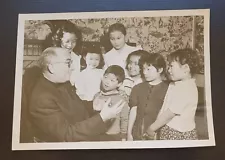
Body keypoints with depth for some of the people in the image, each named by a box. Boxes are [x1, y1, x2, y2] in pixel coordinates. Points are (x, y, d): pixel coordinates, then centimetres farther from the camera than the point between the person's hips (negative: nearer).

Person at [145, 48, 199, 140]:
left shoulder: (186, 89, -21)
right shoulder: (175, 85, 10)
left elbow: (170, 113, -20)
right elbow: (165, 108, 12)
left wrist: (152, 128, -12)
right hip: (168, 130, 8)